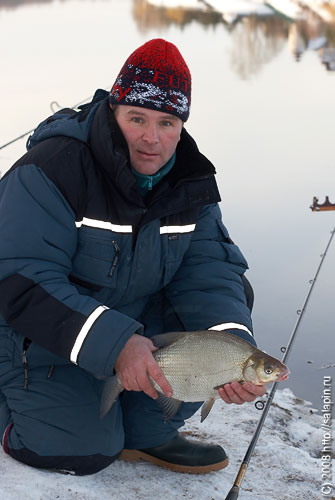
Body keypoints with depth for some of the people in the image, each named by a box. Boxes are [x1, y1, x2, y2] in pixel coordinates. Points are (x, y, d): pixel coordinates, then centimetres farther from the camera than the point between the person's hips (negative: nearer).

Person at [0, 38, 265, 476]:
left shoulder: (191, 181, -6)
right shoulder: (55, 167, -26)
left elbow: (209, 268, -15)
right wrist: (113, 343, -42)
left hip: (133, 317, 6)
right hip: (40, 335, -6)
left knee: (232, 297, -10)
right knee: (85, 452, -17)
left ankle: (146, 432, 2)